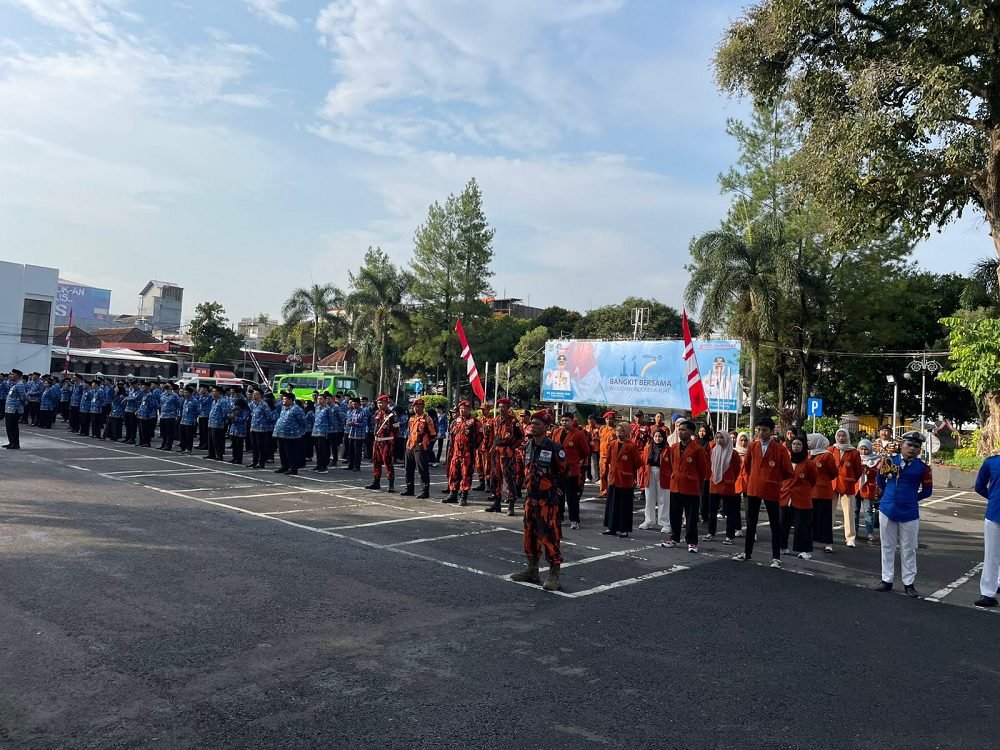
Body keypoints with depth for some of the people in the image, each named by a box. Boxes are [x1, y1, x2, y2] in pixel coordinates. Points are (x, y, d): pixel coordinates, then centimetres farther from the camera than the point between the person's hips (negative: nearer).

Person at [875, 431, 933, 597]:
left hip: (909, 513, -1)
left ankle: (909, 583, 18)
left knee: (908, 549, 8)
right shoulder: (889, 461, -2)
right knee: (887, 547, 10)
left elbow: (927, 491, 4)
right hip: (887, 510, 2)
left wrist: (910, 499, 5)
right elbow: (881, 481, 14)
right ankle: (887, 580, 20)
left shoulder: (922, 467, -5)